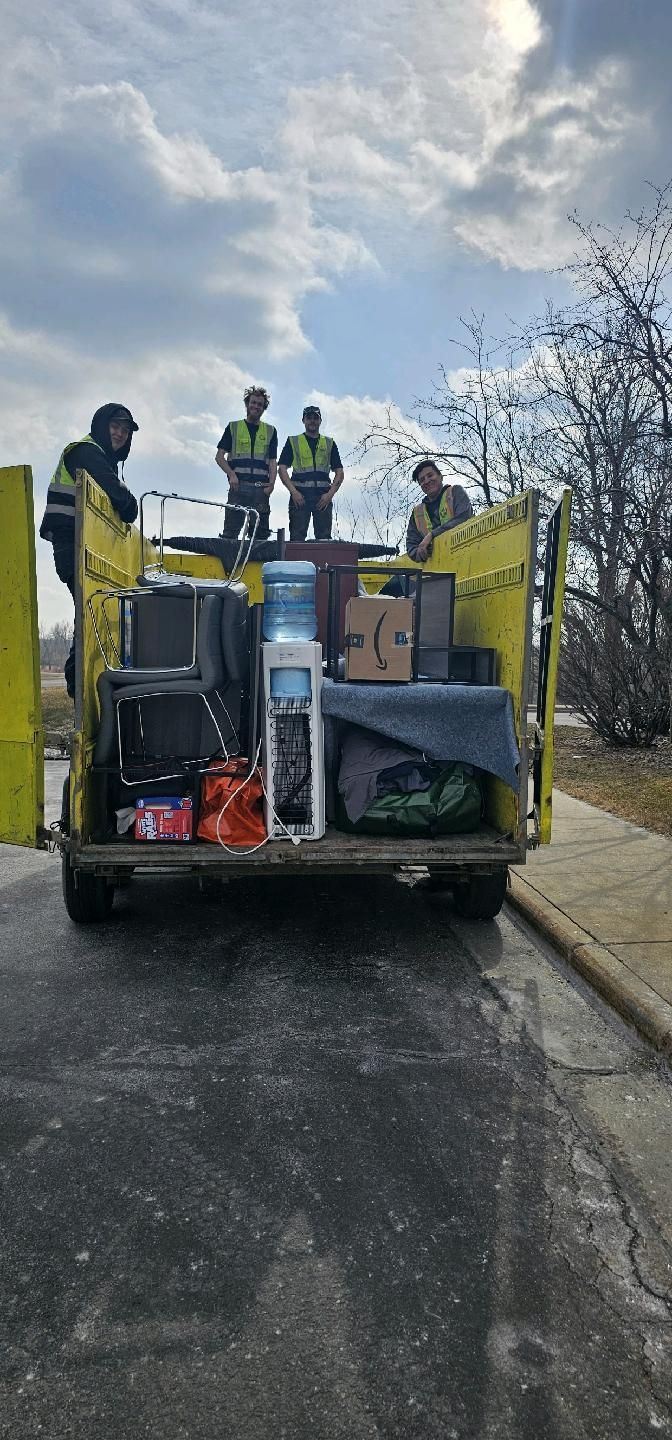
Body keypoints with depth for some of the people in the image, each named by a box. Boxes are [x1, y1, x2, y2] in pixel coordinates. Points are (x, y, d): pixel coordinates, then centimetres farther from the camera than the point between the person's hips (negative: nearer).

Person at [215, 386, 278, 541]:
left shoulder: (270, 431, 17)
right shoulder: (233, 427, 12)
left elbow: (273, 461, 12)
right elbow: (219, 456, 8)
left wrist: (271, 483, -6)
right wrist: (232, 474, -8)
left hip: (261, 488, 2)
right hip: (238, 486, -2)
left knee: (262, 533, -1)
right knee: (231, 531, -8)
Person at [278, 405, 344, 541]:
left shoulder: (329, 444, 17)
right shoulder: (293, 442, 12)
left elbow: (339, 472, 12)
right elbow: (282, 468, 4)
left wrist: (330, 493, -4)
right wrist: (293, 491, -10)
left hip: (323, 497, 1)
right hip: (299, 495, -1)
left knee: (324, 538, -4)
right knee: (297, 538, -7)